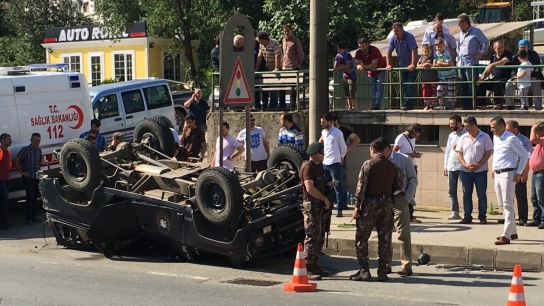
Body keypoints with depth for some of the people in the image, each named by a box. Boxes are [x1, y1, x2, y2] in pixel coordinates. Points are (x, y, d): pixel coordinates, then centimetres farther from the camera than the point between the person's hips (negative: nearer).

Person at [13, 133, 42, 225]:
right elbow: (16, 161, -16)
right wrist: (21, 172, -14)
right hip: (28, 178, -6)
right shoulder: (25, 149, -13)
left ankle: (33, 216, 18)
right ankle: (28, 218, -2)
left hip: (36, 177, 6)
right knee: (30, 197, -7)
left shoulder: (39, 150, 7)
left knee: (35, 197, 10)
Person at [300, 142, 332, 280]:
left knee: (320, 237, 13)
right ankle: (307, 269, -6)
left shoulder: (319, 166, 16)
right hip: (311, 205, -10)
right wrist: (325, 199, -17)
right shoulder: (308, 167, -14)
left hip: (319, 206, 10)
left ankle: (314, 265, 21)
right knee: (312, 237, -9)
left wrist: (329, 184, 8)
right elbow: (310, 188, -23)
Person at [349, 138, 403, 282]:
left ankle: (364, 270, 0)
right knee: (384, 240, 9)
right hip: (387, 204, 4)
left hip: (370, 203, -4)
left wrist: (357, 206, -8)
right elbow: (399, 187, 7)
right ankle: (382, 272, 10)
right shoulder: (393, 166, 6)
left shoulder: (368, 164, -8)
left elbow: (361, 186, -11)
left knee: (361, 238, 4)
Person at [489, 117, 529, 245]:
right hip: (497, 174, 9)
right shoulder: (495, 138, 10)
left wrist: (519, 173, -12)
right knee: (502, 205, 13)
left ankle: (506, 236, -11)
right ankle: (513, 232, 23)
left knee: (507, 205, -9)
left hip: (508, 174, -9)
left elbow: (524, 155, -10)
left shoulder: (511, 139, -14)